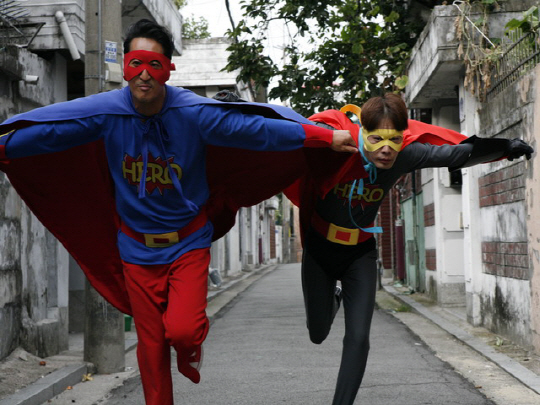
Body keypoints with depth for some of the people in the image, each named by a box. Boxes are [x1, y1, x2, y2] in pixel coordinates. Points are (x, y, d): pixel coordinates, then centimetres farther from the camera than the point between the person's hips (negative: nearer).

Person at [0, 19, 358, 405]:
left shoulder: (194, 113, -16)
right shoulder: (105, 112, -11)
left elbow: (257, 128, -19)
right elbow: (44, 131, -7)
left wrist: (328, 136, -23)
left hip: (188, 242, -2)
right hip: (137, 247, 2)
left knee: (181, 329, -18)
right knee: (151, 347, 7)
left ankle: (191, 346, 19)